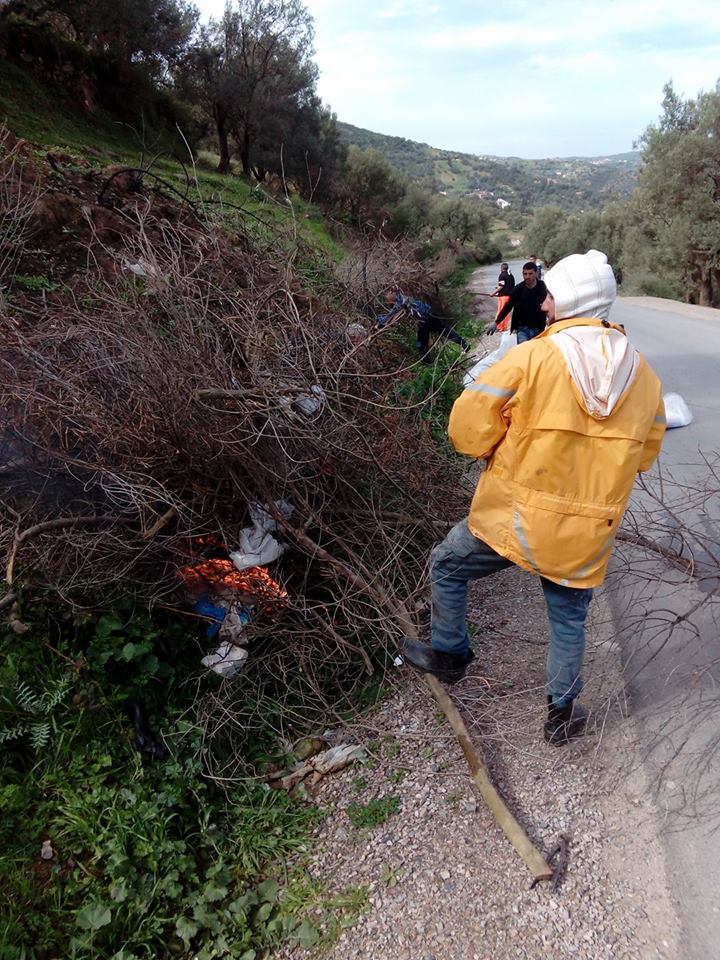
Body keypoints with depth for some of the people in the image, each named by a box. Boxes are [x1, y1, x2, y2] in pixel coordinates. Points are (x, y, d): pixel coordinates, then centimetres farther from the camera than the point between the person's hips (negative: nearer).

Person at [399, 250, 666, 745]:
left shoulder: (531, 357, -17)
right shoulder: (644, 374, -1)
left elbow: (467, 429, -15)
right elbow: (644, 454, 11)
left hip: (513, 519, -4)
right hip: (587, 535, 4)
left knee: (446, 567, 22)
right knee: (569, 619, 23)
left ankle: (449, 654, 38)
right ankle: (563, 713, 38)